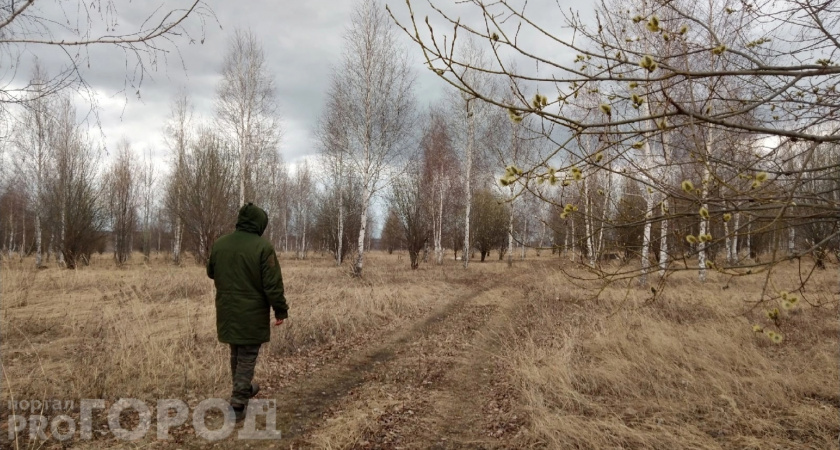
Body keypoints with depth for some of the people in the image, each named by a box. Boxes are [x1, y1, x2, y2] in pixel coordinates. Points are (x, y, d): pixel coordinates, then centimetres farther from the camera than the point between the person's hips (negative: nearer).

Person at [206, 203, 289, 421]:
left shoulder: (219, 244, 1)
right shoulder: (263, 247, -16)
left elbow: (211, 273, 17)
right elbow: (273, 284, -16)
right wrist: (280, 311, -7)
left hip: (227, 312, 6)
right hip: (252, 313, -6)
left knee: (236, 352, 23)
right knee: (247, 357, 4)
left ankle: (243, 389, 40)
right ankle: (238, 404, 4)